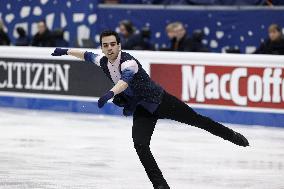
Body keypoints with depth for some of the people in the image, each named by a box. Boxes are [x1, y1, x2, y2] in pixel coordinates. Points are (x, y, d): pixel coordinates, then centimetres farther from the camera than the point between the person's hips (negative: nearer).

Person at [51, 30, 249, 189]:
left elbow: (125, 80, -47)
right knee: (140, 145, -15)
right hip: (141, 110, 6)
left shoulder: (128, 61, -26)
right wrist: (66, 51, 28)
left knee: (197, 120, 1)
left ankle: (232, 135, 21)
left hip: (161, 101, -6)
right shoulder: (103, 61, -2)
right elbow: (87, 55, 20)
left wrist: (110, 93, -64)